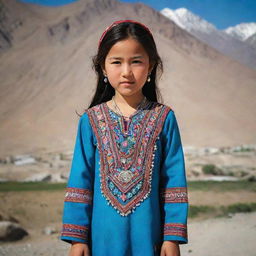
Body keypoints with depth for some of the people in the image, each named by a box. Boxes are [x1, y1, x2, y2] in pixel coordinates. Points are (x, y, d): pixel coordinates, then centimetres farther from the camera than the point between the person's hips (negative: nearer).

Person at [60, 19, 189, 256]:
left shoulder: (164, 118, -2)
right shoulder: (91, 120, -1)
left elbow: (175, 180, -2)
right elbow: (80, 180, 1)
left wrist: (173, 237, -5)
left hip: (148, 236, 0)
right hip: (103, 237, 1)